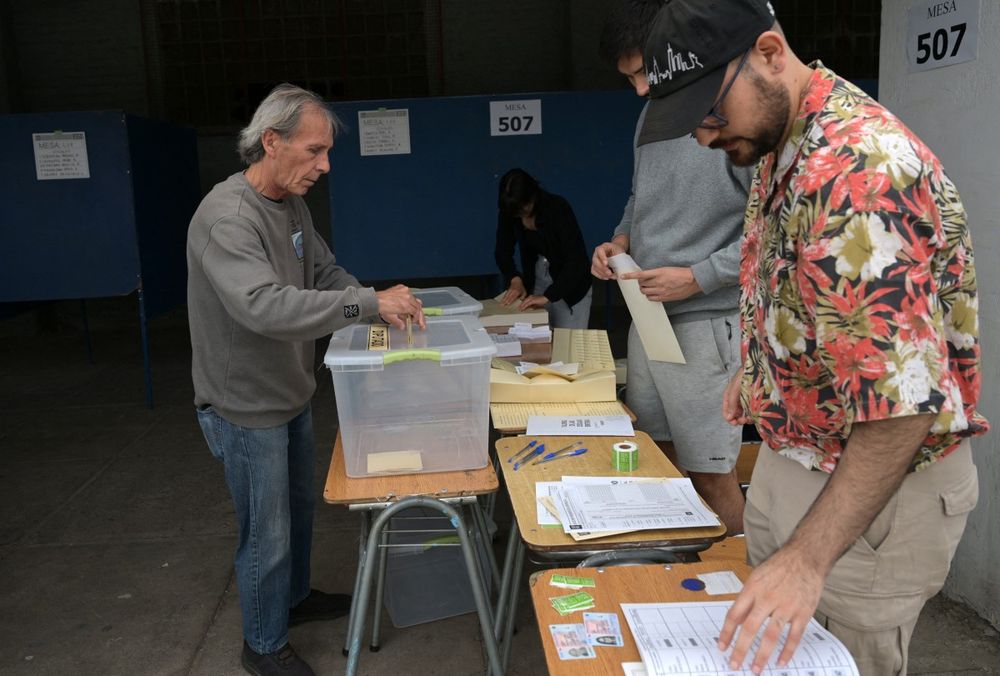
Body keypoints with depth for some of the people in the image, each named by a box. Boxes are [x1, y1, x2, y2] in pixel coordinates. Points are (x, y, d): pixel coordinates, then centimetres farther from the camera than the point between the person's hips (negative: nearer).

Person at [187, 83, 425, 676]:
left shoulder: (292, 204, 2)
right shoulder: (227, 217, -27)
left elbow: (325, 272, 9)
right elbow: (263, 306, -41)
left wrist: (379, 305, -9)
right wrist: (367, 304, -41)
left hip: (292, 395, 9)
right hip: (247, 409, -9)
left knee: (300, 507, 25)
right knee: (268, 534, 7)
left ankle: (295, 596, 49)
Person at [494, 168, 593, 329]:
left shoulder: (558, 208, -26)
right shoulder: (508, 212, -12)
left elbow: (577, 258, -29)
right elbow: (503, 251, -2)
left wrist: (548, 296, -36)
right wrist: (515, 280, -20)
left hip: (571, 284, -4)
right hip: (537, 279, 4)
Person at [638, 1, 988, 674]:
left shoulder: (855, 167, -29)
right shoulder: (779, 141, 2)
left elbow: (905, 399, -32)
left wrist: (810, 558, -32)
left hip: (874, 482, -9)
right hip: (789, 454, 9)